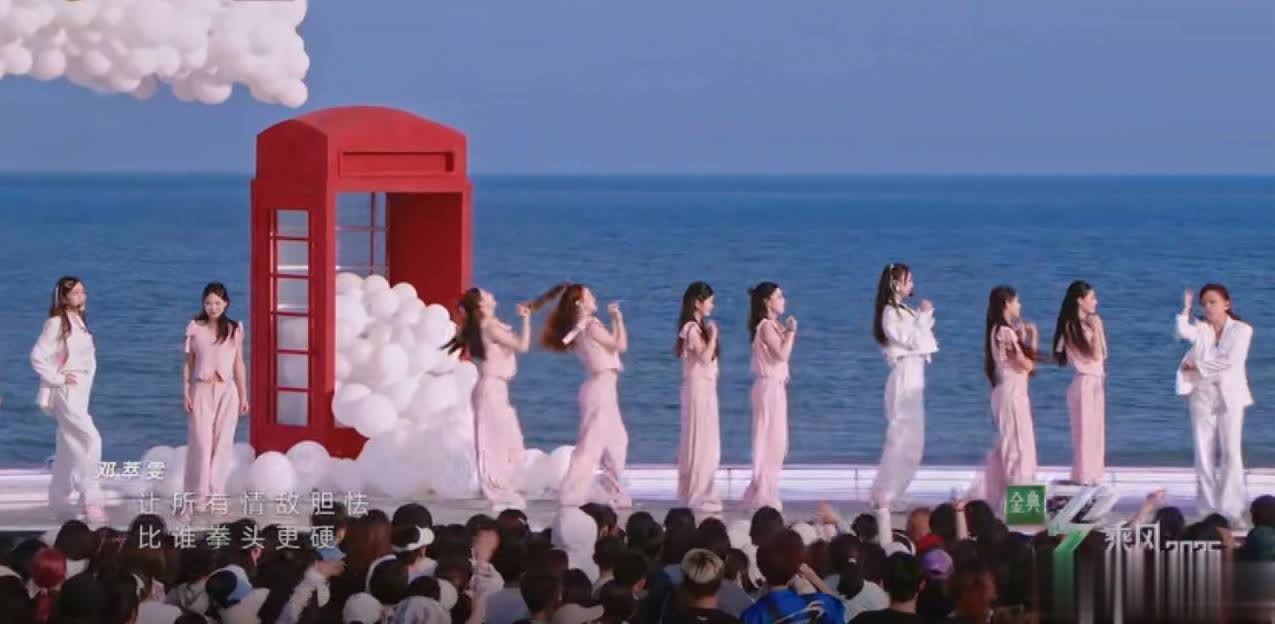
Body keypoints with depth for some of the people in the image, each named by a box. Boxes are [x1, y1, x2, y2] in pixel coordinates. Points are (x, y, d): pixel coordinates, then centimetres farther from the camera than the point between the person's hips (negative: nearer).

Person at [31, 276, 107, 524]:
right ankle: (91, 499, -14)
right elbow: (37, 356, -17)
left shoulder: (80, 323, 12)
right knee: (91, 439, -17)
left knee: (71, 446, 12)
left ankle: (58, 499, 23)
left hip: (81, 391, 8)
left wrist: (88, 379, 10)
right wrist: (58, 378, -15)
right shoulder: (56, 323, -12)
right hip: (66, 392, -8)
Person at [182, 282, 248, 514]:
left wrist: (243, 395, 8)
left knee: (223, 443, 1)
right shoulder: (195, 328, 3)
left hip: (226, 390, 1)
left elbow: (238, 364, 9)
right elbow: (188, 362, 6)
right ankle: (199, 496, 0)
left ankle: (216, 494, 8)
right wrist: (185, 392, -1)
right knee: (201, 442, -5)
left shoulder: (234, 329, 5)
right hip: (202, 390, -1)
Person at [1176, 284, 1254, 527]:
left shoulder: (1241, 329, -1)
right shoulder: (1200, 328, 6)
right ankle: (1208, 508, 6)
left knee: (1231, 452, -4)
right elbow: (1184, 332, -16)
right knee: (1204, 452, 2)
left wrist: (1198, 366, -10)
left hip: (1229, 395, -3)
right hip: (1202, 395, 3)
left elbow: (1231, 361, -14)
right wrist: (1187, 308, -11)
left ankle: (1232, 509, -3)